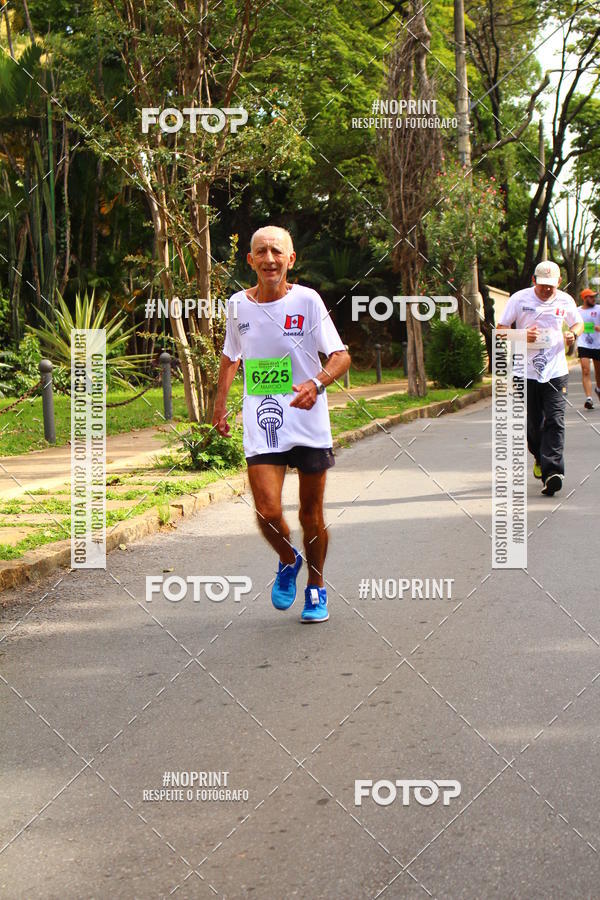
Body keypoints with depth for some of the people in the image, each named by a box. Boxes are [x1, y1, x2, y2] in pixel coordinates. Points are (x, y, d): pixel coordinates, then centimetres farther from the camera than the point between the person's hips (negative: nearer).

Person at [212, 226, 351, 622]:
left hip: (310, 425, -1)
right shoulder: (238, 305, 4)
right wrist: (221, 404, 19)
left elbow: (342, 356, -5)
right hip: (261, 428, 1)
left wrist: (316, 383, -24)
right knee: (268, 510, -14)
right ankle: (288, 561, 19)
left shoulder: (307, 300, -6)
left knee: (312, 515, 7)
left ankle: (316, 588, 30)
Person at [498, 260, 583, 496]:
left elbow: (578, 323, 21)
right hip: (527, 371, 0)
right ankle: (539, 458, 37)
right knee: (533, 422, 8)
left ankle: (552, 472, -18)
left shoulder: (565, 301, 5)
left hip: (556, 371, 0)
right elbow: (501, 329, 3)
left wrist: (573, 334, -3)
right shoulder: (519, 299, -1)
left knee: (555, 421, -12)